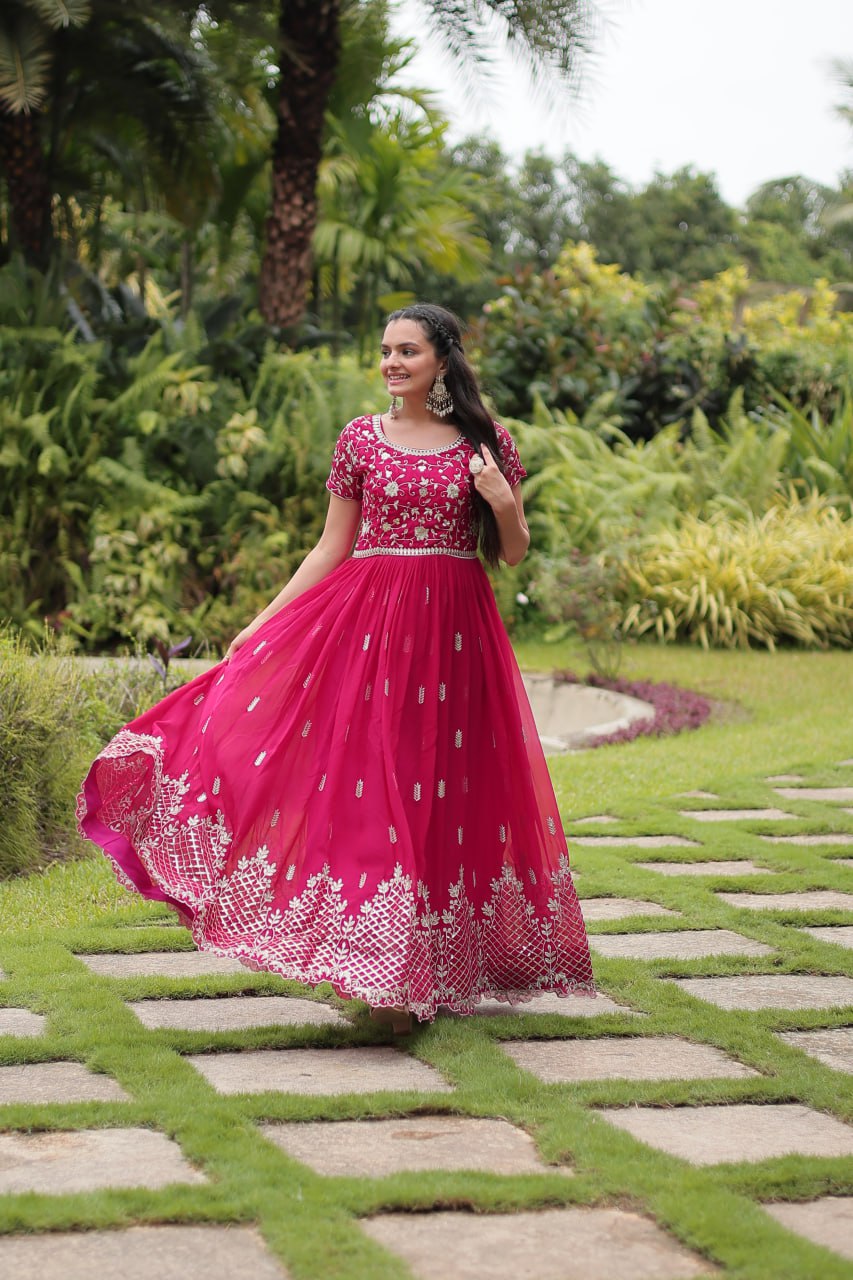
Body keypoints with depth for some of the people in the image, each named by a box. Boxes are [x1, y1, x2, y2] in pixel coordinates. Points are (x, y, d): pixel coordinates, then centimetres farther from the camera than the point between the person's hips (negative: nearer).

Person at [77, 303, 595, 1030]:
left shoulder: (488, 442, 4)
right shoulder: (361, 438, 5)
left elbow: (515, 554, 7)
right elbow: (332, 549, 8)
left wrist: (502, 502, -13)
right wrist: (262, 622, 3)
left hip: (455, 629, 0)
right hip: (370, 619, 0)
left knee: (449, 791, 2)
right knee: (372, 783, -4)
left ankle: (442, 965, 15)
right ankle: (387, 973, 5)